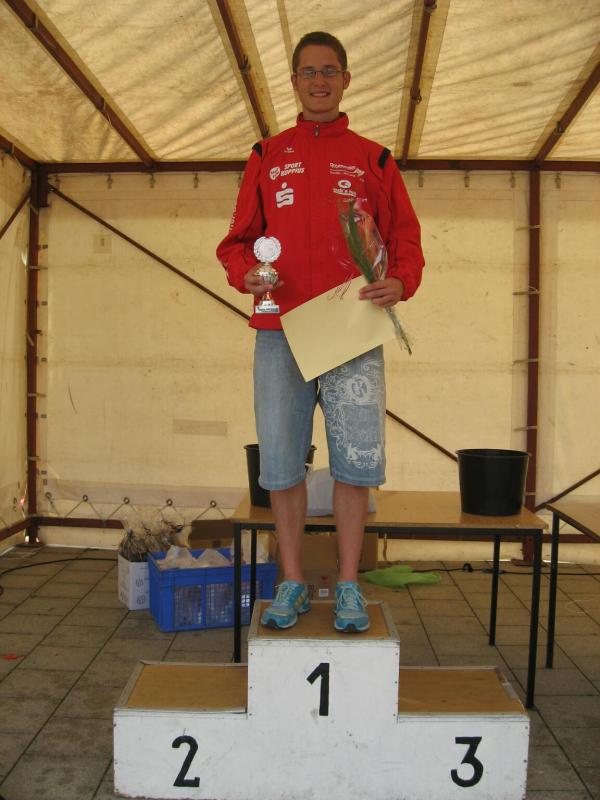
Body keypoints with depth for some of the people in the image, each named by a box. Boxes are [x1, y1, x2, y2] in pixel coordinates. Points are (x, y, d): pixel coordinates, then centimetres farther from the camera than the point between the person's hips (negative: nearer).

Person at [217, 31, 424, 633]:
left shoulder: (373, 160, 12)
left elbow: (404, 239, 10)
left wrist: (400, 282, -11)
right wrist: (246, 274, -8)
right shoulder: (267, 158, 14)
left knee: (355, 462, 0)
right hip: (281, 334, 1)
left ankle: (349, 586, 14)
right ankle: (292, 584, 17)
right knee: (282, 463, 3)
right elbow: (237, 240, 14)